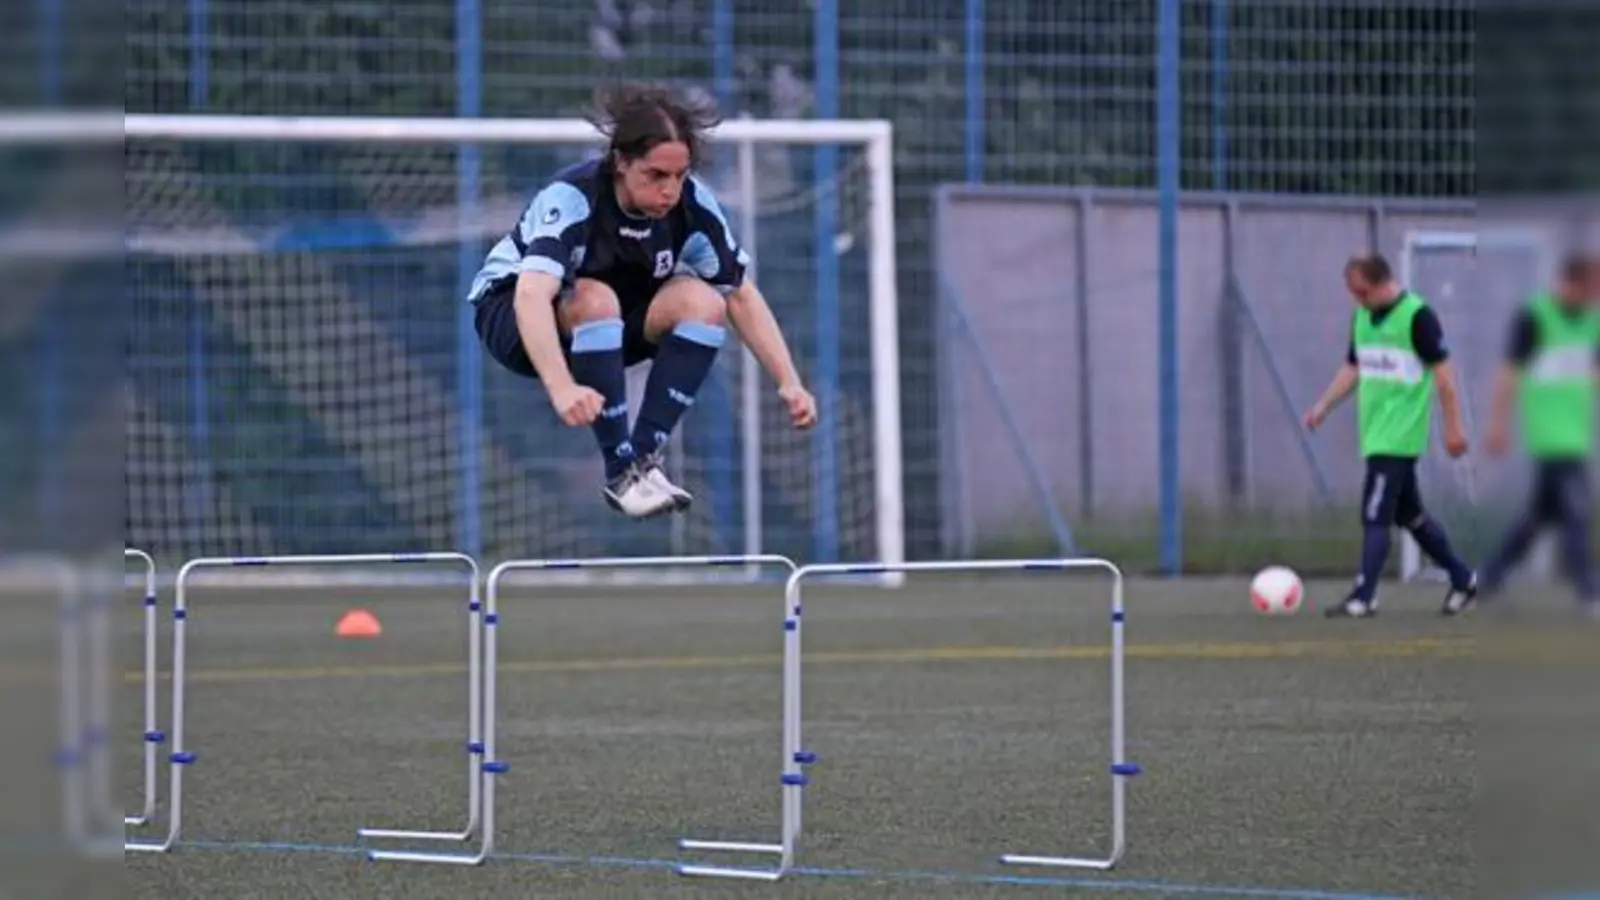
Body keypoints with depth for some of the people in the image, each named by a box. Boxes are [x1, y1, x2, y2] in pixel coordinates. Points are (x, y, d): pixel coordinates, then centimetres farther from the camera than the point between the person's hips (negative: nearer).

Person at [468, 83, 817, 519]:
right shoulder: (571, 199, -32)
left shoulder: (692, 203, -17)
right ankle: (620, 472, -29)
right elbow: (531, 295, -47)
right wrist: (561, 388, -63)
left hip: (611, 330, 5)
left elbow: (741, 294, -7)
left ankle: (645, 456, -19)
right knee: (595, 299, -37)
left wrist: (789, 382, -19)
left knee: (703, 302, -22)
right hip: (511, 312, -5)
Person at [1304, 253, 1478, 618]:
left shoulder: (1416, 315, -12)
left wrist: (1453, 426, -12)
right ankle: (1462, 578, 27)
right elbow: (1352, 368, 20)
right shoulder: (1362, 317, 11)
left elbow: (1442, 371, -11)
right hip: (1376, 434, 8)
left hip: (1399, 437, -8)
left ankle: (1363, 598, -13)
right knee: (1409, 514, 15)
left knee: (1375, 516, -13)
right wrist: (1324, 405, 8)